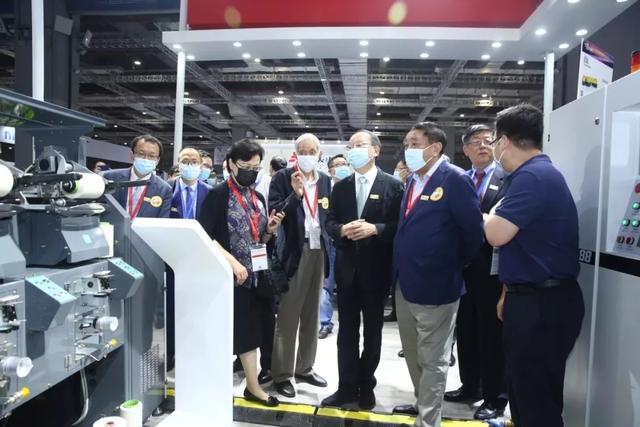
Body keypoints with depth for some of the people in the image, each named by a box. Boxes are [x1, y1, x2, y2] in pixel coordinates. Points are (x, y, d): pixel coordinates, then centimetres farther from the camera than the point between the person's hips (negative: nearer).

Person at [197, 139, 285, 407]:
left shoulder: (258, 198, 12)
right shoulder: (217, 195, -8)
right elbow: (204, 236, -16)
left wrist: (269, 230, -2)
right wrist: (232, 262, -22)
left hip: (254, 275, 6)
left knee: (248, 331, 13)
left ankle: (253, 387, 23)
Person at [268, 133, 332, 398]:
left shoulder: (325, 181, 10)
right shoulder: (282, 178, -5)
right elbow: (274, 214, -12)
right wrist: (295, 194, -24)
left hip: (318, 251, 5)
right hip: (294, 252, -5)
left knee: (311, 315, 15)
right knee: (288, 317, 2)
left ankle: (305, 368, 30)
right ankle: (281, 374, 15)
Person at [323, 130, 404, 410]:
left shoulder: (393, 185, -4)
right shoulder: (340, 187, 8)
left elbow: (399, 224, -8)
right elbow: (330, 222, 5)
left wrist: (375, 229, -23)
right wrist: (342, 229, -15)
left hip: (376, 269, -3)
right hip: (347, 268, 3)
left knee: (372, 331, 12)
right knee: (347, 330, 10)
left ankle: (366, 386, 28)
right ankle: (347, 386, 23)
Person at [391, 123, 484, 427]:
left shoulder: (455, 179, -14)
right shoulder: (412, 181, 12)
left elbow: (473, 229, -14)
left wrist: (455, 265, -3)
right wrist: (401, 269, 13)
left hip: (435, 285, -8)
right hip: (404, 283, 9)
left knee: (432, 360, 7)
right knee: (412, 353, 23)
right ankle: (423, 402, 43)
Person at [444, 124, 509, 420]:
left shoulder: (508, 178, -6)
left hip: (492, 268, -5)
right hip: (463, 267, 6)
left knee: (492, 334, 6)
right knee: (465, 330, 17)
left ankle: (495, 398, 22)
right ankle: (469, 386, 35)